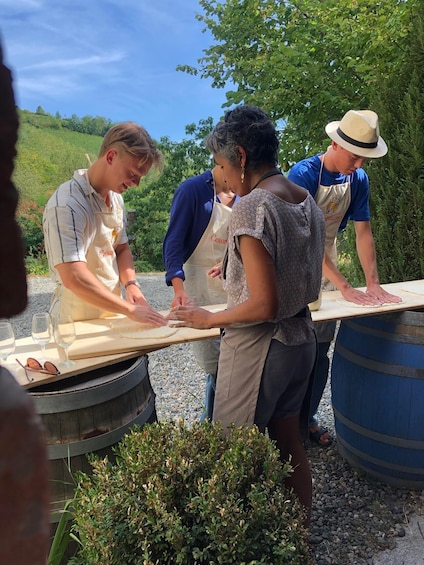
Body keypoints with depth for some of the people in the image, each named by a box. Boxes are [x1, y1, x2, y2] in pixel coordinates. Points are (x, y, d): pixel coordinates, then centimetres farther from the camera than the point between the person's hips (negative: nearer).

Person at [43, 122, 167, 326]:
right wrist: (130, 310, -26)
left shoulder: (116, 198, 2)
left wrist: (131, 284, -6)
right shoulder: (66, 205, -22)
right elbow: (74, 278, -29)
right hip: (77, 322, -7)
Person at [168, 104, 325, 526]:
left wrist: (209, 319, -10)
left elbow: (263, 305, -25)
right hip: (302, 337, 9)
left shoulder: (251, 208, -21)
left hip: (257, 347, -9)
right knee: (288, 443, 24)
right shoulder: (309, 202, 5)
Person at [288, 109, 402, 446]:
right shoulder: (303, 175, -22)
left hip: (327, 268, 5)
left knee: (320, 353, 10)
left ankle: (309, 418, 28)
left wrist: (374, 284, -13)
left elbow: (363, 232, -3)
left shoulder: (358, 179, -3)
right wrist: (344, 287, -31)